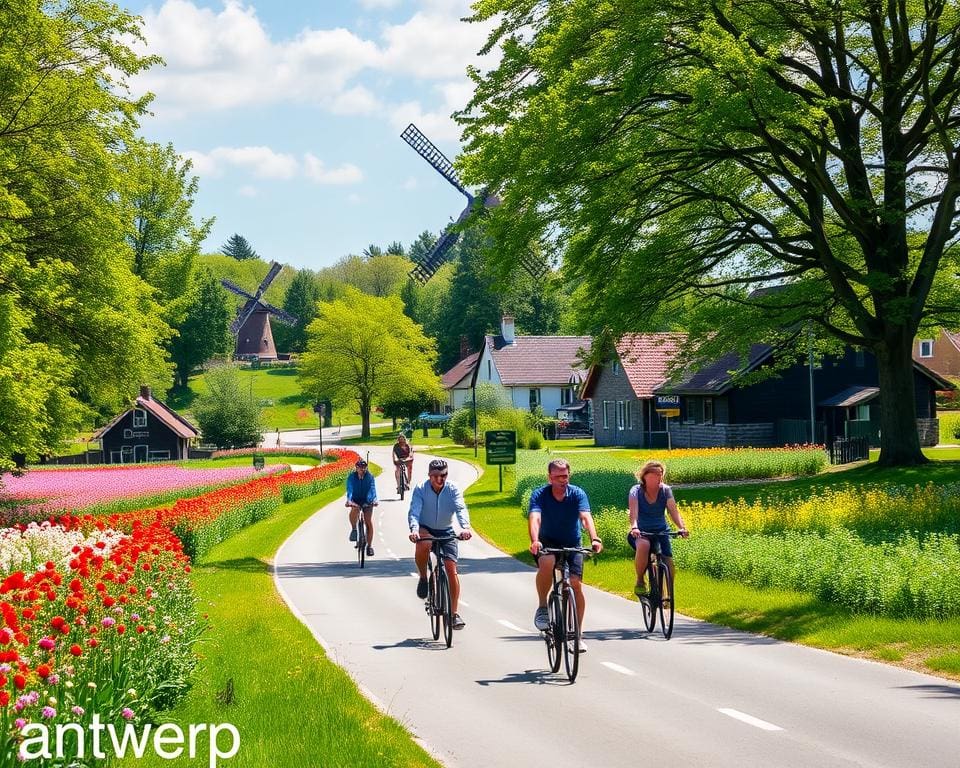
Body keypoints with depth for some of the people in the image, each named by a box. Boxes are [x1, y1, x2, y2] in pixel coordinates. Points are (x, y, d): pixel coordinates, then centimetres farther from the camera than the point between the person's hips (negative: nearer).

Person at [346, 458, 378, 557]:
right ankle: (353, 529, -14)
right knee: (355, 509, -36)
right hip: (356, 500, -1)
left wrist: (374, 499, -41)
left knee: (369, 522, -10)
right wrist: (349, 500, -44)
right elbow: (350, 489, -25)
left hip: (367, 501, 1)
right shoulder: (351, 477, -14)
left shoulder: (369, 477, -13)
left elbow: (372, 489, -23)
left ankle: (369, 545, 4)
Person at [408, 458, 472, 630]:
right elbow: (414, 511, -27)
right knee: (424, 544, -38)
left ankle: (454, 613, -1)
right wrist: (414, 530, -46)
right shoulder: (420, 489, -16)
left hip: (446, 532, 1)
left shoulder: (453, 490, -13)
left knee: (452, 569, -10)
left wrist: (466, 527, -47)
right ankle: (423, 578, -10)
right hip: (425, 530, -1)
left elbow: (461, 509, -27)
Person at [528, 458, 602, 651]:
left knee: (576, 584, -14)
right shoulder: (540, 494, -16)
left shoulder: (577, 494, -13)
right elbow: (534, 518, -32)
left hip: (572, 543, 1)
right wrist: (534, 541, -51)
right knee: (547, 563, -36)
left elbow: (586, 517, -28)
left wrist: (594, 539, -47)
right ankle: (542, 608, -16)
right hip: (547, 542, -1)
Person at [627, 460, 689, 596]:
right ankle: (640, 582, -17)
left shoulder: (666, 490, -4)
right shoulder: (636, 491, -10)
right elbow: (633, 511, -27)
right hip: (641, 532, -3)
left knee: (669, 563, -13)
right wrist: (634, 527, -48)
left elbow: (673, 510, -17)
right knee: (643, 545, -37)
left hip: (661, 531, 3)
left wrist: (681, 527, -35)